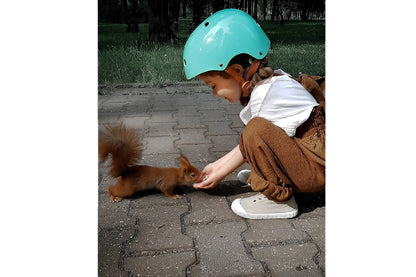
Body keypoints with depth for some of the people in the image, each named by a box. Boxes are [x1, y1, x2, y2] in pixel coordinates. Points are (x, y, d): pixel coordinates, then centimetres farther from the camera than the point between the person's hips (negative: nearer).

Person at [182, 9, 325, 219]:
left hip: (318, 167, -10)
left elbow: (253, 140, -15)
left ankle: (279, 198, -16)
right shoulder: (266, 83, 5)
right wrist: (218, 165, 12)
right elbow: (248, 143, 10)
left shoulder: (267, 94, -23)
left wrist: (220, 174, -2)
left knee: (257, 130, -29)